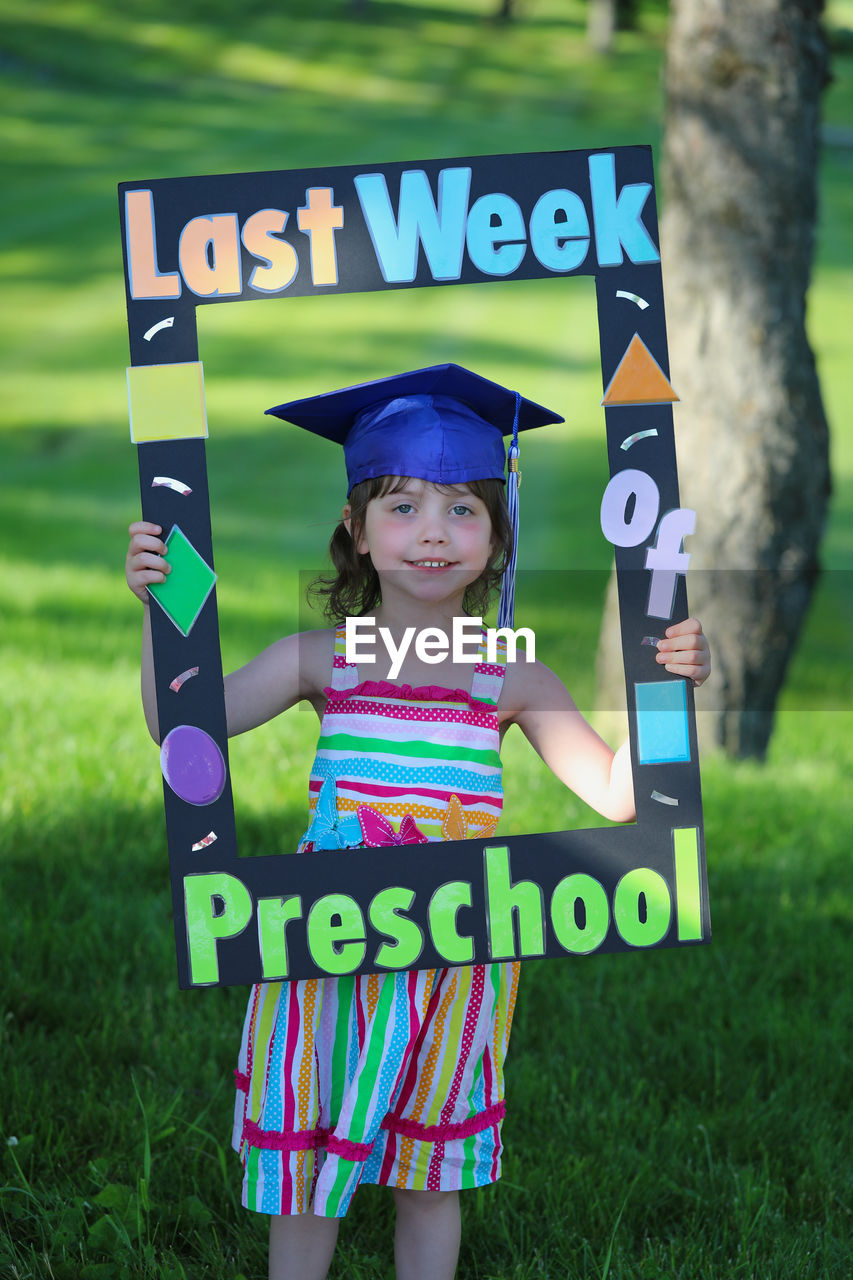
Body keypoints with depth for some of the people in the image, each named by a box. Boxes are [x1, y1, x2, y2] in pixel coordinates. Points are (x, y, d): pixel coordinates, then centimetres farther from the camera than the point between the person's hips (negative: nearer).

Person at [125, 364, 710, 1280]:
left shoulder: (510, 679, 0)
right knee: (304, 1163, 8)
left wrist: (667, 686, -11)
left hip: (451, 952, 0)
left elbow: (619, 794, 1)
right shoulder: (320, 659, -1)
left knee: (430, 1175, 13)